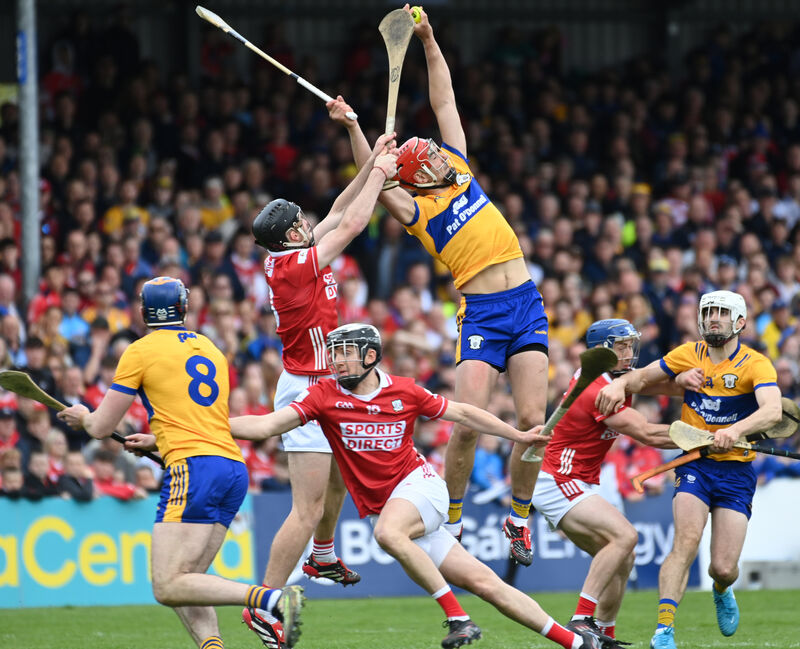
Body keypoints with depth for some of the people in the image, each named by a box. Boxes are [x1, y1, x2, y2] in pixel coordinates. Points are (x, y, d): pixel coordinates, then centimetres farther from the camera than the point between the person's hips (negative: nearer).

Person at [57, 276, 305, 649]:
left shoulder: (141, 352, 3)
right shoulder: (210, 349, 23)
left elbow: (101, 428, 7)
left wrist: (83, 416, 30)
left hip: (194, 468, -8)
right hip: (234, 468, 8)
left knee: (168, 588, -13)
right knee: (186, 584, 9)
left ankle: (270, 599, -29)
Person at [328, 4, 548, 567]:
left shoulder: (461, 170, 14)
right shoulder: (415, 209, 1)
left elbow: (445, 102, 18)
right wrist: (353, 128, -27)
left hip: (527, 303, 4)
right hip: (482, 313, -4)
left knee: (533, 419, -5)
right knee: (469, 423, -13)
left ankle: (519, 515, 11)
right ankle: (452, 521, 3)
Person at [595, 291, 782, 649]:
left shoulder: (756, 364, -10)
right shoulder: (689, 355, 3)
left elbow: (772, 411, -27)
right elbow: (643, 377, 13)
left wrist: (735, 430, -46)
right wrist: (620, 384, -11)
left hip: (736, 470, -1)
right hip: (694, 464, 1)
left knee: (723, 567, -6)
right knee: (686, 540, -25)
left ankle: (721, 591, 34)